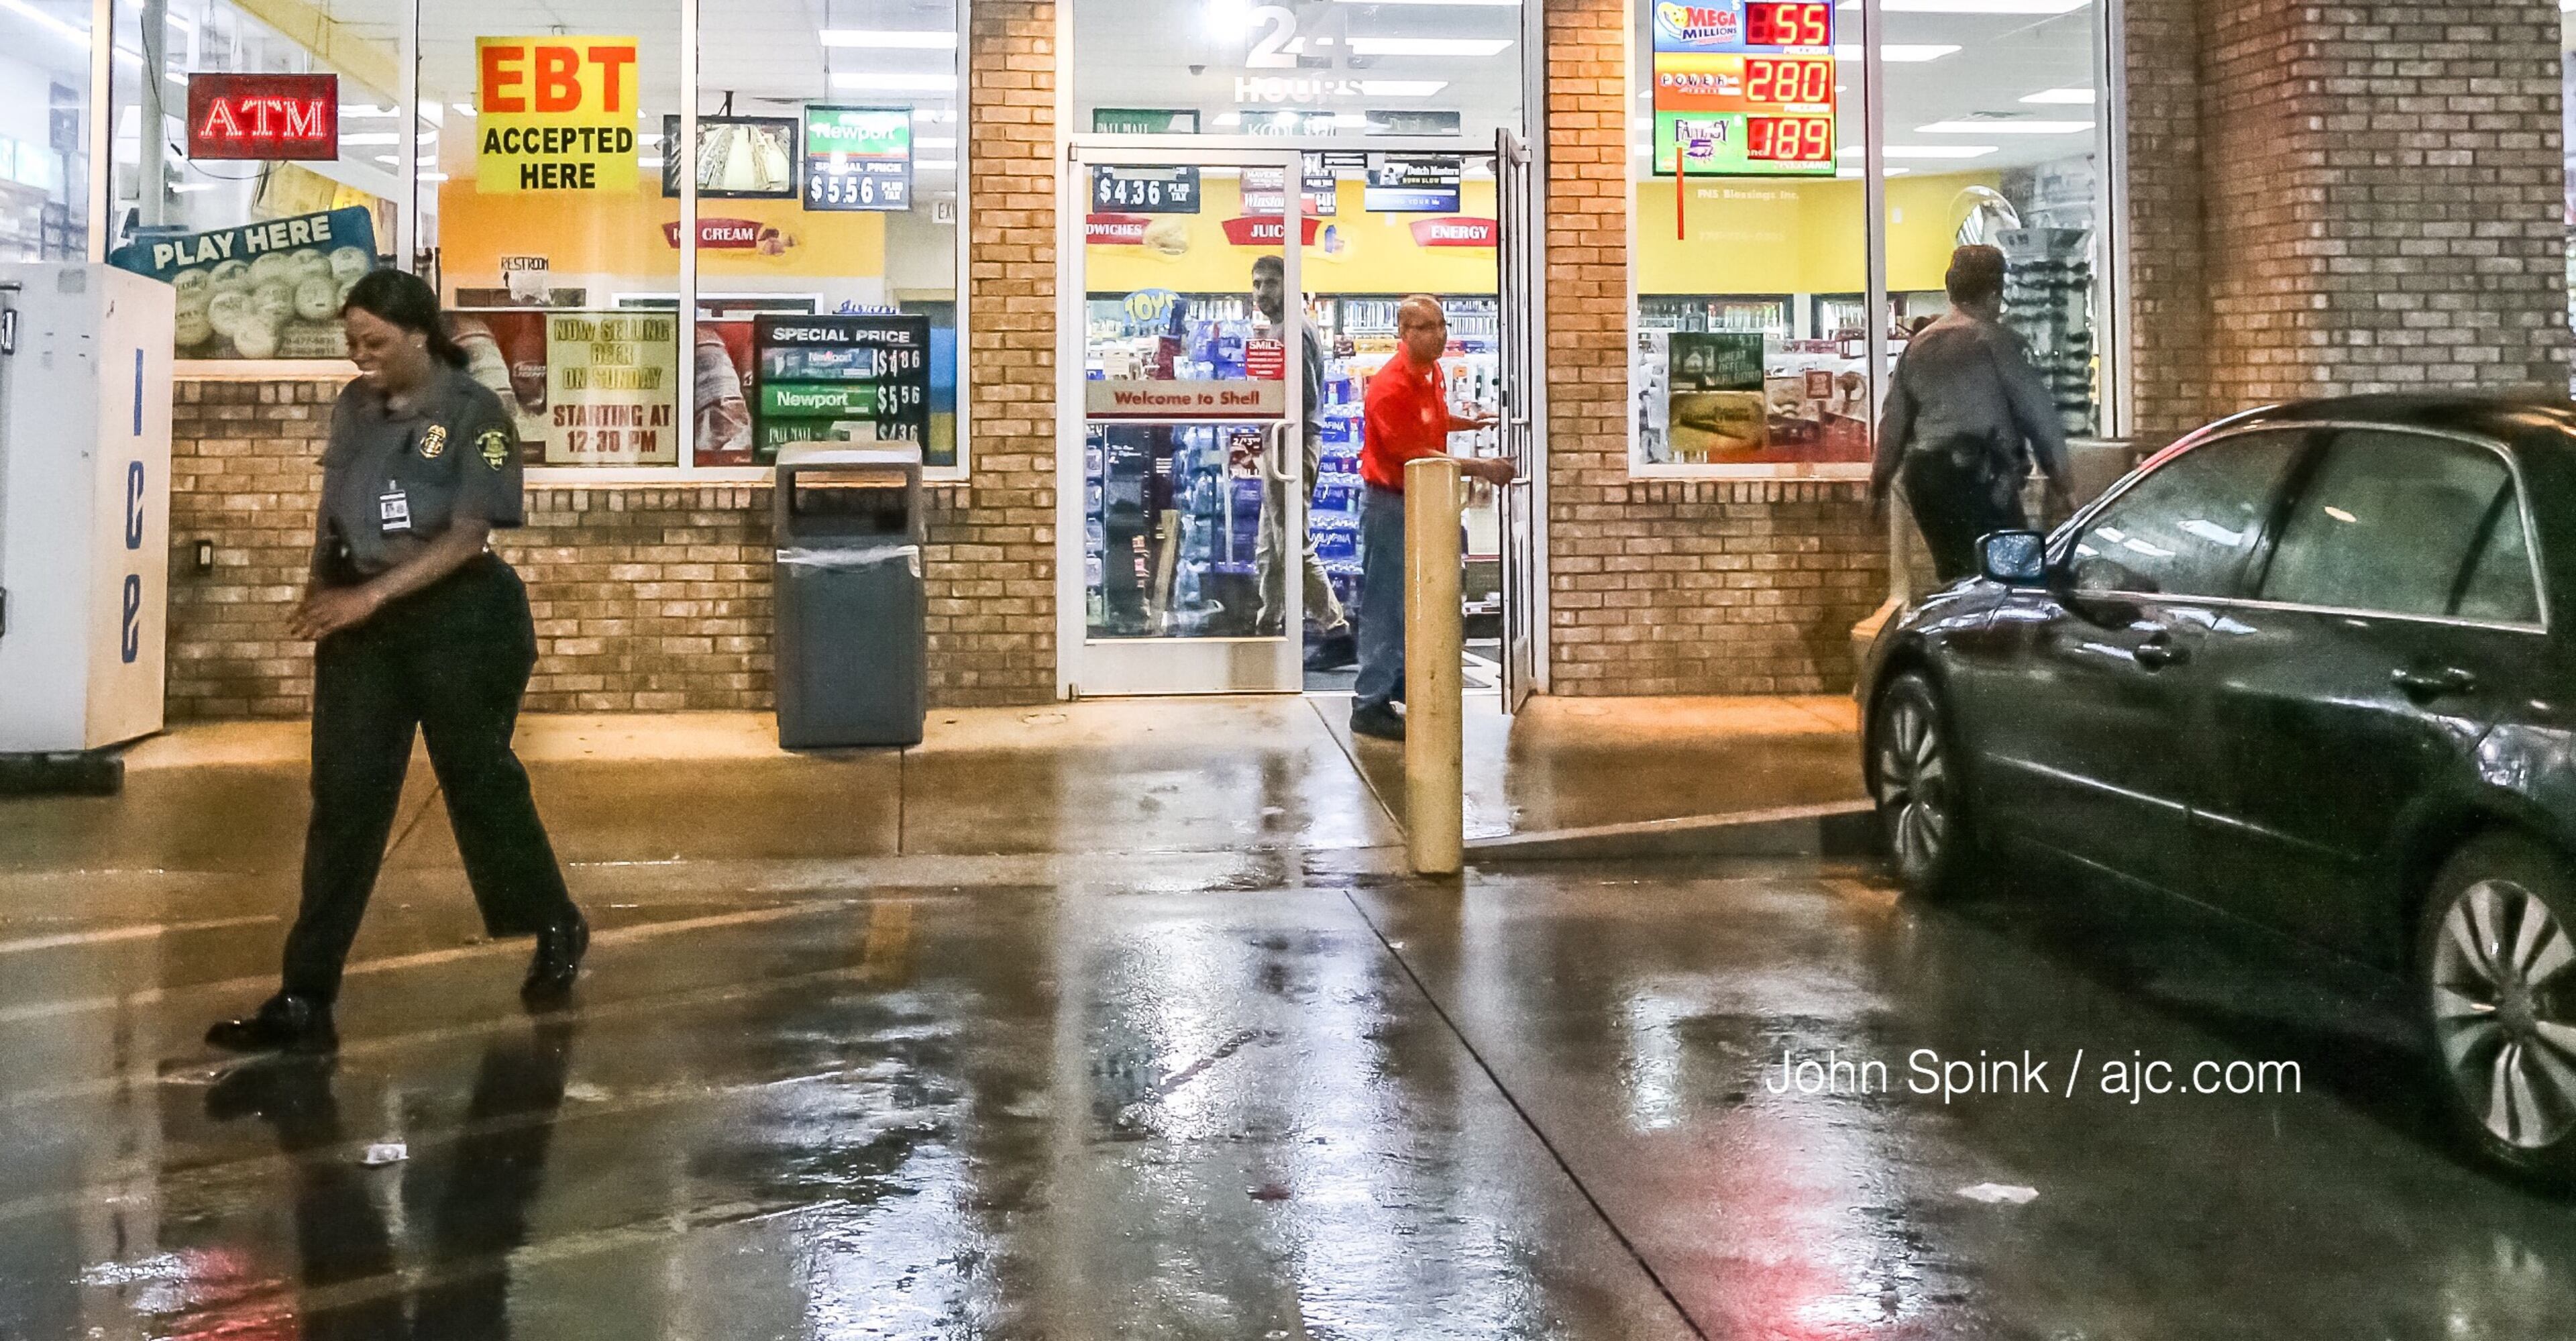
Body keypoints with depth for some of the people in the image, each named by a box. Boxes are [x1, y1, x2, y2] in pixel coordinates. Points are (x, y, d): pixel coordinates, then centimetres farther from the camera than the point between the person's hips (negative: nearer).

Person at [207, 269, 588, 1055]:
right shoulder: (354, 407, 6)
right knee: (343, 800, 0)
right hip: (364, 621, 5)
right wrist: (321, 589, -1)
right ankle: (304, 1001, 1)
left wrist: (372, 594, -23)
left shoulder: (473, 414, -11)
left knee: (480, 783, 8)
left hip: (461, 617, -5)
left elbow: (467, 535, -17)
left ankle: (557, 931, 33)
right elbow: (333, 512, 14)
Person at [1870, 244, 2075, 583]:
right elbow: (2037, 411, -4)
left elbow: (1894, 421, 19)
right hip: (1977, 475, -7)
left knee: (1955, 579, 15)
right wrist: (2061, 480, 2)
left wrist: (1879, 486, 26)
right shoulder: (1994, 339, -3)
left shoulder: (1919, 345, 16)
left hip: (1923, 475, 7)